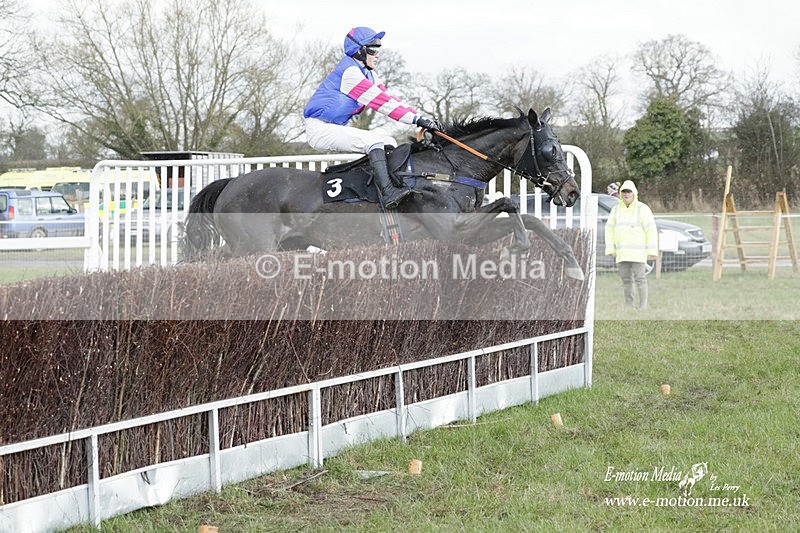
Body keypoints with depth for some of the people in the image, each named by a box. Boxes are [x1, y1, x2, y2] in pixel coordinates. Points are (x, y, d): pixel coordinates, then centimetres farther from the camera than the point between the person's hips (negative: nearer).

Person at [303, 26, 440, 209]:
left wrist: (420, 117, -6)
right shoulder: (350, 71, -17)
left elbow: (388, 98, 7)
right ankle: (387, 193, -39)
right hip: (320, 129, -10)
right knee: (374, 139, -26)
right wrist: (416, 119, -24)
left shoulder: (368, 75, 14)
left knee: (388, 142, 5)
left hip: (339, 127, 10)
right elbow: (380, 101, -22)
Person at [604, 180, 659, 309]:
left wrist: (652, 250, -12)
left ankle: (643, 306, -2)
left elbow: (651, 230, -8)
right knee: (626, 279, 7)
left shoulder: (642, 209, -5)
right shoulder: (616, 210, 10)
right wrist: (610, 249, 7)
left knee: (640, 279, -6)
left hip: (638, 252, -5)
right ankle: (629, 306, 14)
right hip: (622, 253, 5)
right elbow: (609, 229, 14)